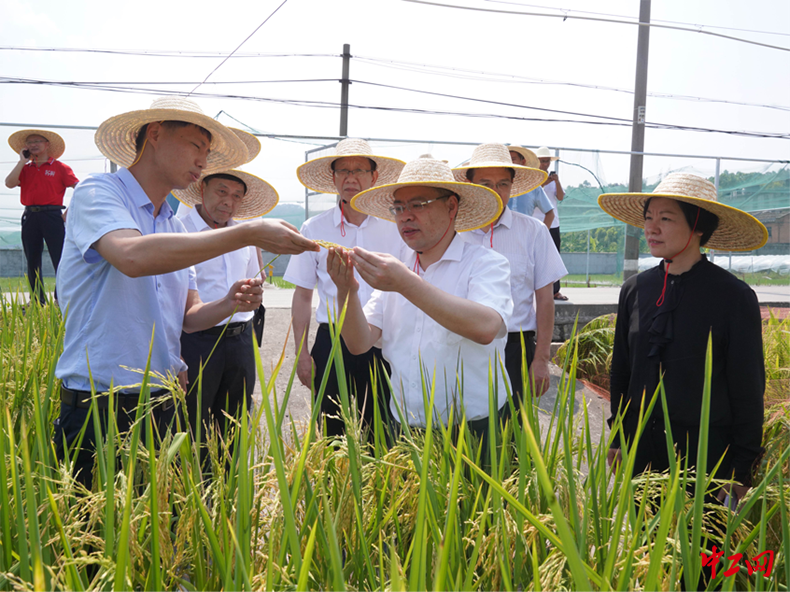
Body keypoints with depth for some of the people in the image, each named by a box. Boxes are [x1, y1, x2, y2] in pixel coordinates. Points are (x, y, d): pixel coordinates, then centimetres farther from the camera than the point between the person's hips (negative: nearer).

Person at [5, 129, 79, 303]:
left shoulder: (60, 167, 4)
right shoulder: (25, 168, 14)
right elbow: (9, 183, -3)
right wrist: (22, 161, 1)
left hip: (52, 215, -4)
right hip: (30, 216, 4)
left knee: (60, 260, -9)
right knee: (32, 261, 7)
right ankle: (37, 301, 14)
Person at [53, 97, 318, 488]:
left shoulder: (174, 228, 14)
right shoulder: (97, 193, -7)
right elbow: (133, 256, -29)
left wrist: (229, 305, -9)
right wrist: (249, 234, -29)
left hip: (165, 407, 7)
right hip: (99, 410, -6)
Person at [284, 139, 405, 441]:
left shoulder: (394, 226, 2)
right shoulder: (314, 229, 5)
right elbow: (302, 294, 8)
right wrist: (301, 352, 2)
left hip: (382, 345, -1)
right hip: (331, 344, 1)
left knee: (378, 437, 4)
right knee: (331, 433, 6)